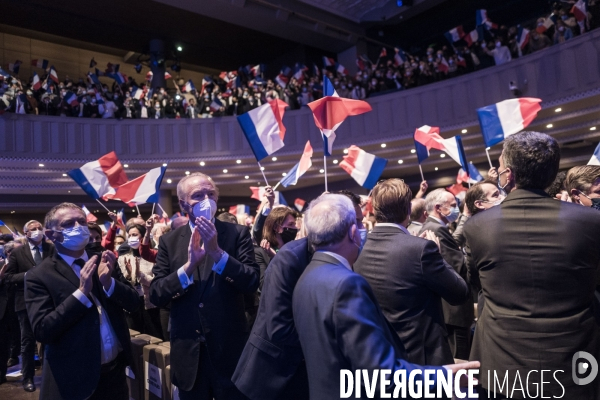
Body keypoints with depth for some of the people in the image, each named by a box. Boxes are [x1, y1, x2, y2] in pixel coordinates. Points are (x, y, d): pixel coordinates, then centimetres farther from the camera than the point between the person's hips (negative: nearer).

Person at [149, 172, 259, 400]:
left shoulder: (237, 234, -6)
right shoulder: (170, 241, 1)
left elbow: (251, 284, -15)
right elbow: (156, 296, -5)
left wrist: (217, 251, -26)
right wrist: (189, 265, -20)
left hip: (230, 350, -2)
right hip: (188, 353, 2)